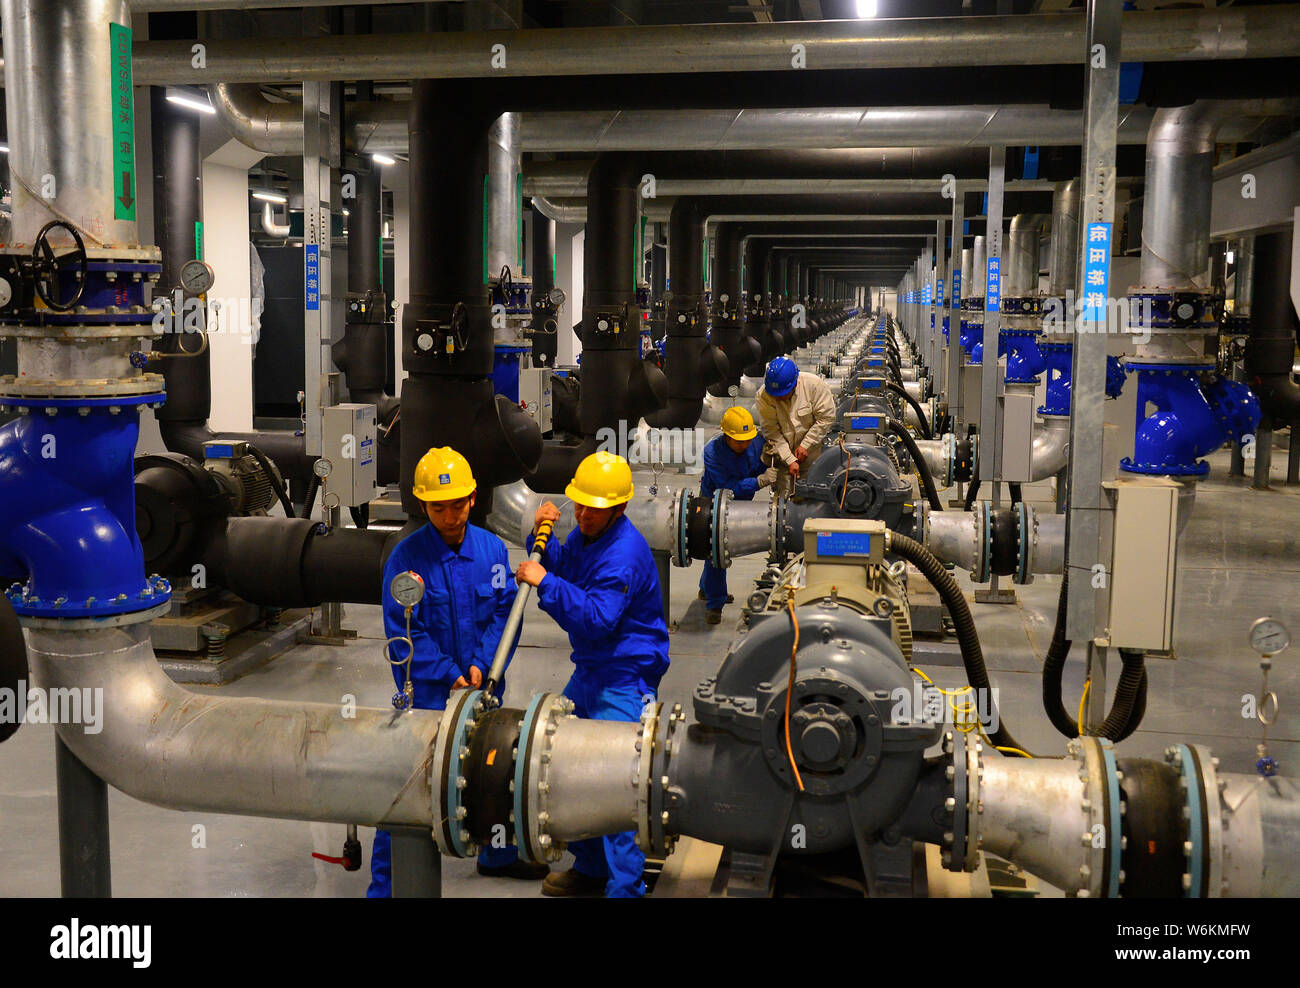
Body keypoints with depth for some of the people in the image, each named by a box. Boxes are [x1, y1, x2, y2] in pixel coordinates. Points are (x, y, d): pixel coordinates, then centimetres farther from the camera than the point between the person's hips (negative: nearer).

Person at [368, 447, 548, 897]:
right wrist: (449, 675, -15)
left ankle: (497, 855, 44)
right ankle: (384, 885, 10)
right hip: (426, 694, -4)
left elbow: (505, 612, 0)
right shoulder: (406, 556, -13)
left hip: (483, 687, 5)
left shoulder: (492, 548, -2)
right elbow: (403, 631, -12)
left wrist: (481, 664, -13)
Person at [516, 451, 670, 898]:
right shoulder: (584, 533, 5)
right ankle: (589, 867, 32)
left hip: (626, 677, -10)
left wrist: (545, 583, -30)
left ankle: (624, 886, -2)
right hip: (589, 671, 10)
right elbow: (561, 568, 21)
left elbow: (596, 620, -30)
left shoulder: (624, 554, -24)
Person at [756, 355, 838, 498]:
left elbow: (826, 418, -10)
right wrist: (790, 460, -19)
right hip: (782, 455, 0)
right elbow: (772, 432, -14)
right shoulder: (764, 396, -15)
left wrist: (805, 445, -13)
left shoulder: (814, 385, -17)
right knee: (784, 498, 0)